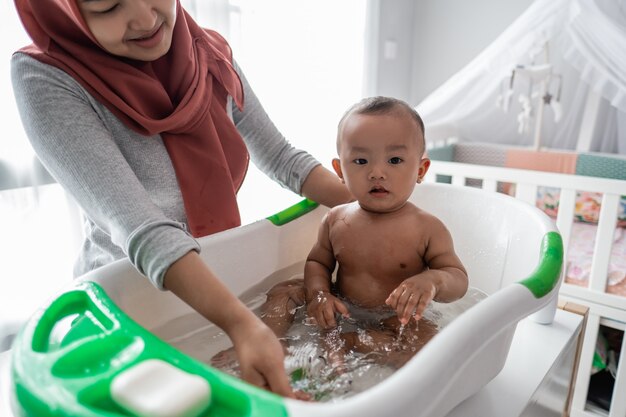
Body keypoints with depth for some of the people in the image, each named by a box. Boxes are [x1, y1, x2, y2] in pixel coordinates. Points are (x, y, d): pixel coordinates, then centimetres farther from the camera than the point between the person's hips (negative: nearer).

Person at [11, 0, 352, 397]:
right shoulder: (45, 79, -18)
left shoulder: (211, 55, -5)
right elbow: (137, 225, -29)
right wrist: (241, 322, -40)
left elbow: (280, 156, 0)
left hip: (224, 281, 4)